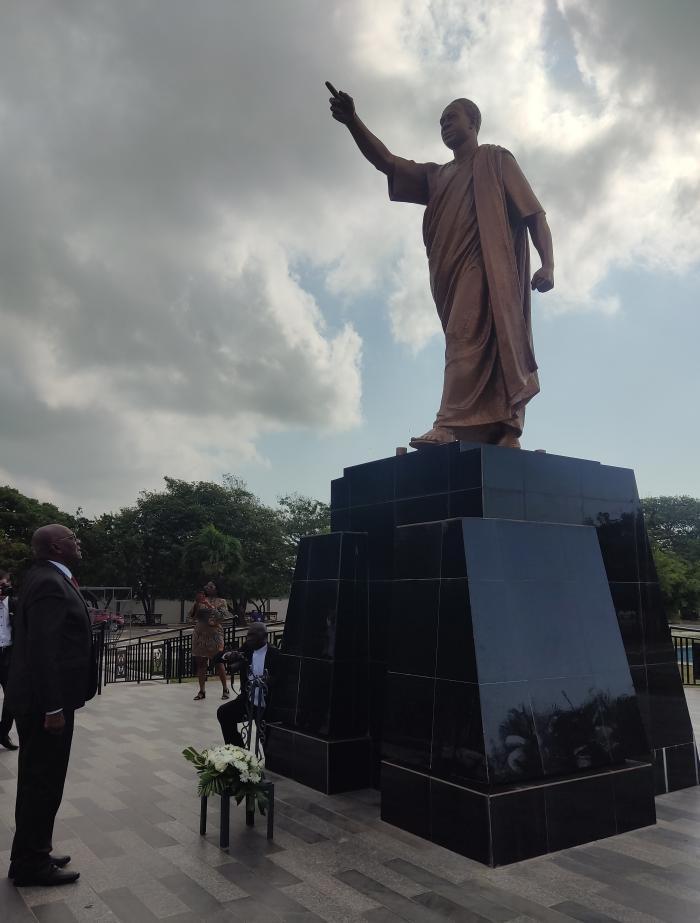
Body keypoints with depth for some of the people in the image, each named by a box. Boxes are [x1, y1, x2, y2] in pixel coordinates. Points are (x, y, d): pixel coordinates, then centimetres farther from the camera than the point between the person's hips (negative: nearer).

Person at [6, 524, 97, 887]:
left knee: (39, 780, 19)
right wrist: (54, 707, -23)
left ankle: (32, 854, 32)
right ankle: (31, 864, 17)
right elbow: (43, 650, -26)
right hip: (44, 701, -10)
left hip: (42, 697, 10)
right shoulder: (49, 583, -21)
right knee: (42, 781, 3)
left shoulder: (48, 578, 11)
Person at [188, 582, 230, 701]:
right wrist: (196, 603, -9)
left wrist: (209, 605, -16)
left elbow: (222, 616, -10)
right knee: (200, 663, 4)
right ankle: (202, 691, 13)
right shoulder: (200, 601, 11)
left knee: (218, 662, -3)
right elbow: (192, 617, 5)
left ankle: (225, 689, 10)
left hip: (215, 635, -3)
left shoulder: (221, 602, 4)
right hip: (200, 635, 3)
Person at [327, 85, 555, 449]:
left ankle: (452, 426, -36)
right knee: (486, 351, -5)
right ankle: (504, 438, -12)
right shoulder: (435, 176, 32)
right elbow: (386, 161, 21)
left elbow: (534, 212, 7)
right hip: (452, 274, 5)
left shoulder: (495, 158, 18)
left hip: (484, 265, -5)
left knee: (468, 338, -24)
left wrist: (547, 263, -8)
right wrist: (353, 122, 5)